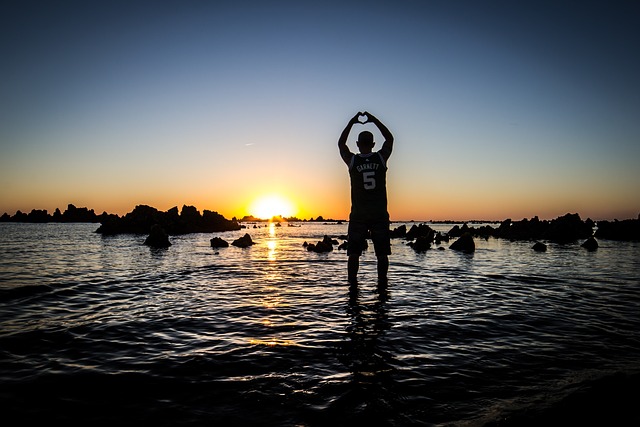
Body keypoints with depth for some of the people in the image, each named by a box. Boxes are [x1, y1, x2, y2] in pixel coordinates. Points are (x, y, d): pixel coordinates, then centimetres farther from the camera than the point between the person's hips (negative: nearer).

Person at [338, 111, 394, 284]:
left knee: (354, 253, 4)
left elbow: (341, 143, 16)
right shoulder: (381, 158, -2)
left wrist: (352, 122, 20)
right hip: (380, 214, 1)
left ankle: (352, 282, 4)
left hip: (358, 215, -1)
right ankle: (382, 282, 8)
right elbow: (389, 138, 17)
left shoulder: (352, 160, -4)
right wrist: (374, 120, 19)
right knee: (382, 253, 7)